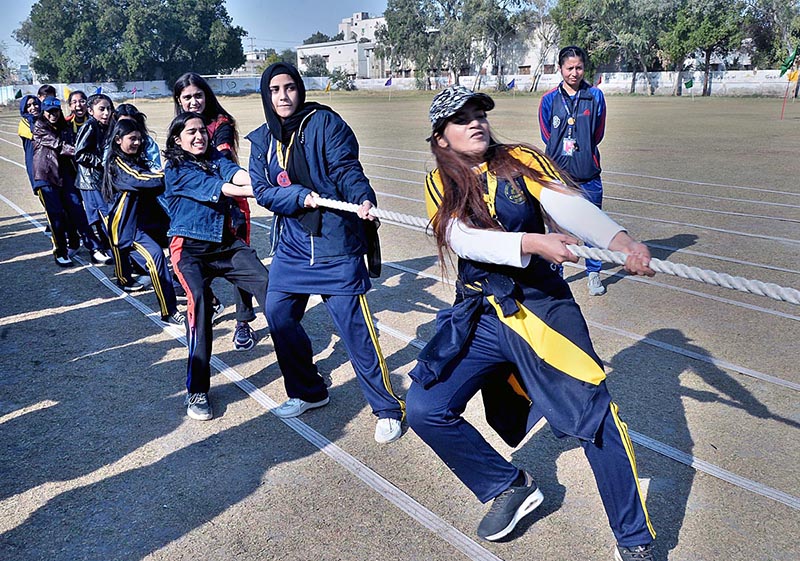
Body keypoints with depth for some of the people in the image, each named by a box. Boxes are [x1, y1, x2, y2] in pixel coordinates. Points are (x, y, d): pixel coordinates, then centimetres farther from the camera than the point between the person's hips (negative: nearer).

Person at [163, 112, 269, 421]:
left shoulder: (215, 158, 12)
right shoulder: (176, 169, -2)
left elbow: (237, 175, -10)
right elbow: (217, 187, -16)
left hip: (226, 243, 5)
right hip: (190, 247, -4)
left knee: (267, 283, -18)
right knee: (199, 297, -29)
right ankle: (197, 391, -21)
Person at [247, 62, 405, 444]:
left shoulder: (324, 122, -3)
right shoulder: (262, 139, 11)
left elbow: (347, 168, -11)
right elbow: (262, 191, 1)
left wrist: (363, 199, -31)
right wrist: (302, 196, -16)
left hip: (335, 239, -6)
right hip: (291, 242, 6)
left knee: (353, 321, -7)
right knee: (278, 313, 7)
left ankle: (388, 408, 8)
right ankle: (307, 392, 28)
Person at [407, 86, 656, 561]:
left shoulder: (521, 162, 2)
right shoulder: (441, 184, 4)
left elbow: (569, 206, -15)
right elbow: (463, 239, -15)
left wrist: (620, 240, -34)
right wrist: (532, 242, -30)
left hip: (542, 305, -2)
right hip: (477, 316, 2)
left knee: (595, 414, -10)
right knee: (425, 410, -6)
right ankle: (511, 487, 17)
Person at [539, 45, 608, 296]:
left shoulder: (595, 95, 2)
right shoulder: (549, 99, 2)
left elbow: (597, 134, 6)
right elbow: (546, 135, 6)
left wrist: (581, 151, 2)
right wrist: (563, 152, 1)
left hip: (588, 174, 0)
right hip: (557, 173, 0)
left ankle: (594, 273, 20)